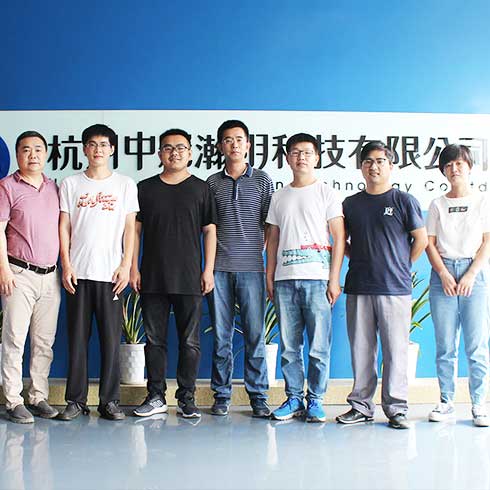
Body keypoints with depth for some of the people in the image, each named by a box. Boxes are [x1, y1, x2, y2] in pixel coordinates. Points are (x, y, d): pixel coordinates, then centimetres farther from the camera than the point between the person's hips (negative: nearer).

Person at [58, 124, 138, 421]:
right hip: (78, 273, 1)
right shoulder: (71, 184, 11)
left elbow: (130, 228, 6)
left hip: (111, 274, -1)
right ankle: (76, 400, 14)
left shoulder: (125, 185, 9)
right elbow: (64, 227, 8)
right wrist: (66, 265, -2)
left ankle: (110, 401, 10)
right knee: (77, 337, 4)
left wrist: (126, 266, -4)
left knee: (111, 339, 0)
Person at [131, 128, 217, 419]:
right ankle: (156, 397, 17)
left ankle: (187, 399, 13)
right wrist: (134, 268, 3)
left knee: (190, 342, 2)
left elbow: (210, 231, 5)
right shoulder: (146, 188, 10)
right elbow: (136, 230, 10)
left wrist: (209, 270, -2)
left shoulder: (201, 189, 7)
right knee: (155, 339, 7)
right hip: (153, 278, 2)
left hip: (190, 280, -1)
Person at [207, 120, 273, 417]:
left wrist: (271, 266, 1)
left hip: (251, 268, -1)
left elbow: (270, 225, 7)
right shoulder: (212, 183, 11)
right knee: (222, 336, 5)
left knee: (255, 334, 1)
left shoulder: (262, 180, 8)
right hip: (219, 269, 1)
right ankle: (222, 395, 15)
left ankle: (258, 397, 11)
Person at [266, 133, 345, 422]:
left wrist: (334, 278, -7)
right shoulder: (279, 197, 17)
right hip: (284, 279, 4)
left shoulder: (326, 193, 5)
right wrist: (269, 277, 10)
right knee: (289, 346, 6)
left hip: (317, 279, -3)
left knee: (319, 346, -1)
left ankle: (316, 400, 11)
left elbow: (339, 238, 1)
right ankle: (294, 399, 17)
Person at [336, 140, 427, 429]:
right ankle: (361, 406, 18)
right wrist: (361, 260, 9)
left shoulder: (404, 201, 2)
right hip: (358, 289, 3)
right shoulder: (351, 204, 12)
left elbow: (421, 239, 5)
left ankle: (396, 409, 11)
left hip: (395, 288, -3)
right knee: (361, 350, 7)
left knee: (396, 350, 0)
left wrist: (401, 267, 7)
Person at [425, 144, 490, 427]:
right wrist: (444, 274, -8)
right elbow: (430, 244, 7)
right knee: (445, 345, 2)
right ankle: (446, 403, 10)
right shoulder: (437, 205, 13)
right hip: (443, 274, 2)